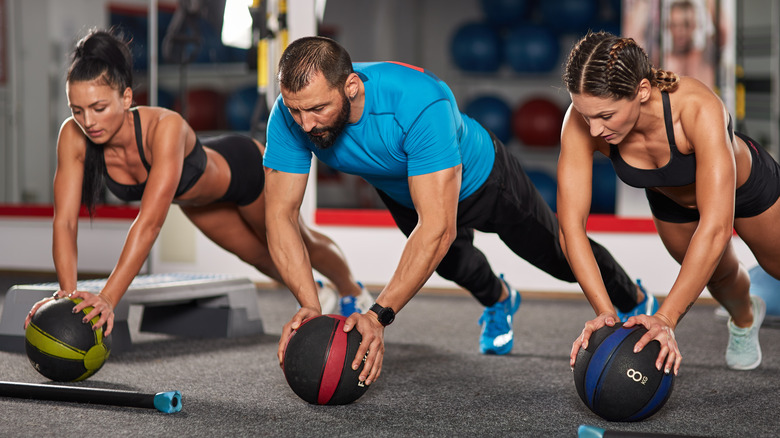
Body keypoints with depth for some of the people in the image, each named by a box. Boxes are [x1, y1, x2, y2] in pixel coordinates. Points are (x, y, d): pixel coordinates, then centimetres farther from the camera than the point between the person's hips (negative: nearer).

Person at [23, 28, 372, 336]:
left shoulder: (165, 127, -49)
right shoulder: (73, 138, -34)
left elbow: (149, 222, -55)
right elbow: (64, 221, -35)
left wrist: (108, 298, -62)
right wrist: (67, 292, -49)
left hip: (244, 169, -4)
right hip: (194, 197, 5)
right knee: (258, 256, 29)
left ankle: (353, 292, 56)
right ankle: (313, 294, 61)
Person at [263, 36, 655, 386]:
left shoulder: (420, 105, -49)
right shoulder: (290, 116, -35)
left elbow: (437, 227, -51)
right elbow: (281, 215, -32)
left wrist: (379, 315, -56)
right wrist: (308, 304, -46)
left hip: (478, 178, -3)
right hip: (400, 191, 3)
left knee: (561, 256, 17)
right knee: (455, 266, 26)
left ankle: (635, 303, 48)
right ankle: (498, 301, 62)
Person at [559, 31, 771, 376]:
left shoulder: (698, 109, -48)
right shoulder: (583, 121, -38)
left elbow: (715, 228, -51)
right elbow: (570, 224, -35)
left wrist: (665, 318, -54)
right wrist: (604, 312, -45)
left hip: (748, 186, -3)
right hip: (671, 201, 3)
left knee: (775, 264, 22)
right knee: (720, 275, 27)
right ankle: (744, 318, 61)